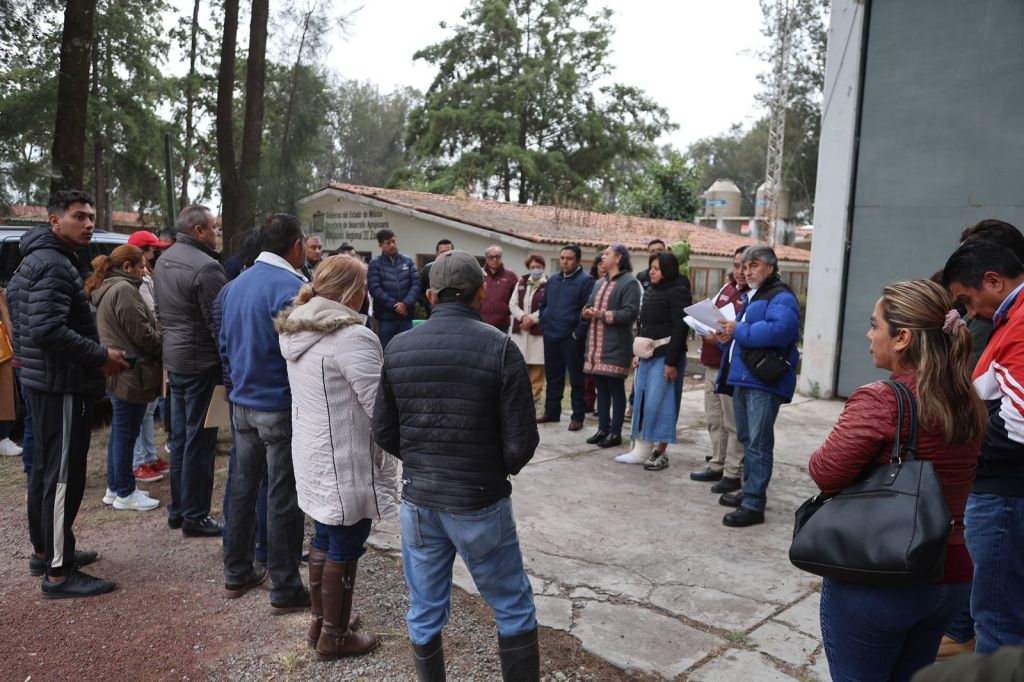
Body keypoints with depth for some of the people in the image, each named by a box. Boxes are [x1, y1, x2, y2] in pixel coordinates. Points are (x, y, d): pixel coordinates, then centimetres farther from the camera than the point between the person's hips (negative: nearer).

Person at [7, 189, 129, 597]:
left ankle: (44, 550, 34)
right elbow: (47, 330, -28)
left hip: (43, 382, 11)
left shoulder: (36, 260, 15)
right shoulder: (55, 265, -18)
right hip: (62, 387, -11)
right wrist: (101, 357, -19)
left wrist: (95, 357, 13)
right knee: (64, 477, -5)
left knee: (45, 469, 19)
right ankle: (58, 573, 2)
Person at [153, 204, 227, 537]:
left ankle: (177, 509, 26)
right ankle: (194, 516, 8)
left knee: (180, 435, 16)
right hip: (201, 362, -9)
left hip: (173, 358, 10)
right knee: (200, 440, -1)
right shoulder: (205, 267, -19)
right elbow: (218, 322, -20)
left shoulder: (163, 260, 12)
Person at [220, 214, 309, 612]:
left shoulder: (237, 284, 7)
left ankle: (237, 574, 30)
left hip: (243, 403, 8)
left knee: (243, 488, 17)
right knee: (283, 498, 1)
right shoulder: (292, 288, -19)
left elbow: (225, 343, 14)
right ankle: (285, 589, 12)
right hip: (281, 408, -8)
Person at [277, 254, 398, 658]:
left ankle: (319, 622, 35)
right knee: (345, 548, 6)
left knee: (325, 539, 21)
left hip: (313, 454, 9)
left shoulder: (296, 330, 6)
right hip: (346, 462, -9)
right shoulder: (352, 337, -23)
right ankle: (334, 636, 21)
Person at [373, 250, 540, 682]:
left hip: (418, 501, 4)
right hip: (480, 503, -3)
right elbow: (522, 441, -13)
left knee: (424, 613, 17)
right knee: (514, 609, 14)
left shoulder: (398, 349, -3)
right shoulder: (500, 348, -14)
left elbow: (384, 432, 3)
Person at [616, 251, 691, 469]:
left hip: (665, 354, -8)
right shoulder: (651, 291, 16)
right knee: (641, 400, 9)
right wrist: (637, 353, 15)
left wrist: (672, 361, -20)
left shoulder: (678, 292, -10)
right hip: (647, 353, 8)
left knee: (659, 402, -6)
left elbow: (680, 328, -16)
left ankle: (660, 453, 5)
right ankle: (641, 450, 17)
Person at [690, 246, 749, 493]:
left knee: (733, 423, 0)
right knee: (714, 419, 16)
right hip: (712, 363, 8)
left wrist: (723, 339, -25)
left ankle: (733, 473, 10)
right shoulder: (727, 288, 14)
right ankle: (717, 466, 28)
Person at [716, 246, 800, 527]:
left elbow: (779, 330, -27)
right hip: (741, 377, 10)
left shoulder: (781, 298, -9)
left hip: (764, 381, -10)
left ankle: (754, 504, -6)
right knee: (746, 439, 18)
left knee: (758, 443, -9)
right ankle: (749, 491, 30)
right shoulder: (749, 297, 21)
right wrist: (729, 336, 8)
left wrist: (739, 331, -18)